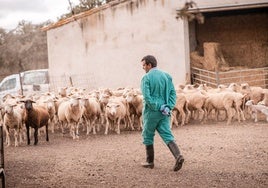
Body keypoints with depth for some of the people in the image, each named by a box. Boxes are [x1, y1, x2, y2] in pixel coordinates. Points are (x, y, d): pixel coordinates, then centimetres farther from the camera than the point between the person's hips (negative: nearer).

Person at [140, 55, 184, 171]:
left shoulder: (146, 78, -10)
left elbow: (147, 97, -19)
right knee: (167, 135, 2)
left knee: (148, 136, 12)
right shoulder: (166, 76, 8)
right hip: (164, 114, 5)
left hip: (151, 112, -5)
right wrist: (168, 107, -4)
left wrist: (159, 107, -14)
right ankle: (178, 156, -19)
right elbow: (173, 93, 3)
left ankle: (150, 161, 20)